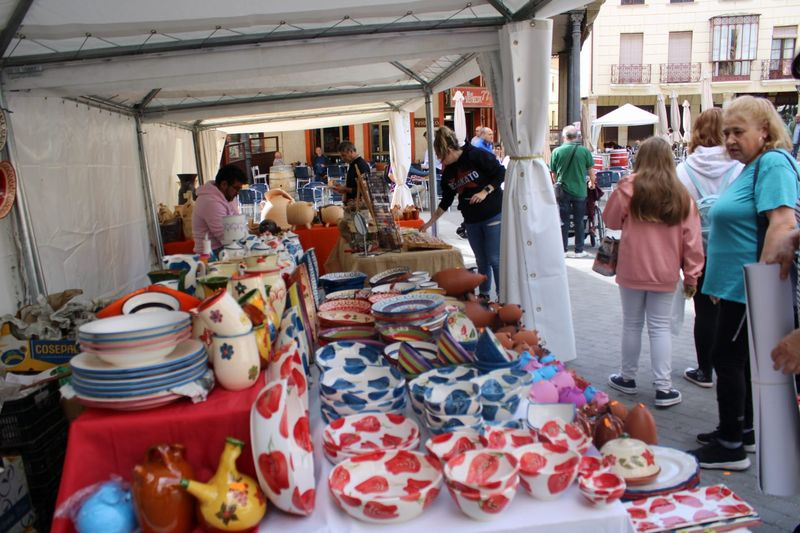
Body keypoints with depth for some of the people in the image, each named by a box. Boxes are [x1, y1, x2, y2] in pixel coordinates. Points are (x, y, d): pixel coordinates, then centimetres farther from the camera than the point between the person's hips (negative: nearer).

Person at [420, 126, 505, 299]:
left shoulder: (476, 156, -12)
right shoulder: (448, 172, 9)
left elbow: (501, 173, -9)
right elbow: (446, 201, 15)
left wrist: (485, 191, -18)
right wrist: (430, 222, 15)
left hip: (493, 215, -6)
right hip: (471, 220, 6)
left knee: (495, 259, -4)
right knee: (481, 260, 12)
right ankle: (483, 295, 24)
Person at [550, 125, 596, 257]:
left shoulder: (557, 151, -6)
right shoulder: (584, 151, -6)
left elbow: (553, 173, 2)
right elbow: (591, 170, 2)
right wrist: (592, 183, 22)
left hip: (563, 191, 0)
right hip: (580, 191, 0)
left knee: (563, 221, 8)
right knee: (579, 221, 9)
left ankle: (563, 250, 12)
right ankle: (579, 250, 14)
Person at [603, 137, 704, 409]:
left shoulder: (629, 187, -9)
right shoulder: (681, 194, -2)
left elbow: (611, 220, 3)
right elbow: (692, 240, 0)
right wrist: (691, 274, 8)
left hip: (632, 269, -1)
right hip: (665, 273, 2)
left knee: (632, 324, 11)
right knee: (661, 327, 8)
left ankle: (627, 378, 26)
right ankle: (663, 388, 10)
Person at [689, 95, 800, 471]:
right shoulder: (752, 168, 17)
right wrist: (720, 283, 23)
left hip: (747, 287, -10)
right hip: (738, 285, 10)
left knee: (727, 358, -3)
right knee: (743, 358, 17)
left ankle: (731, 447, 9)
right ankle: (743, 431, 30)